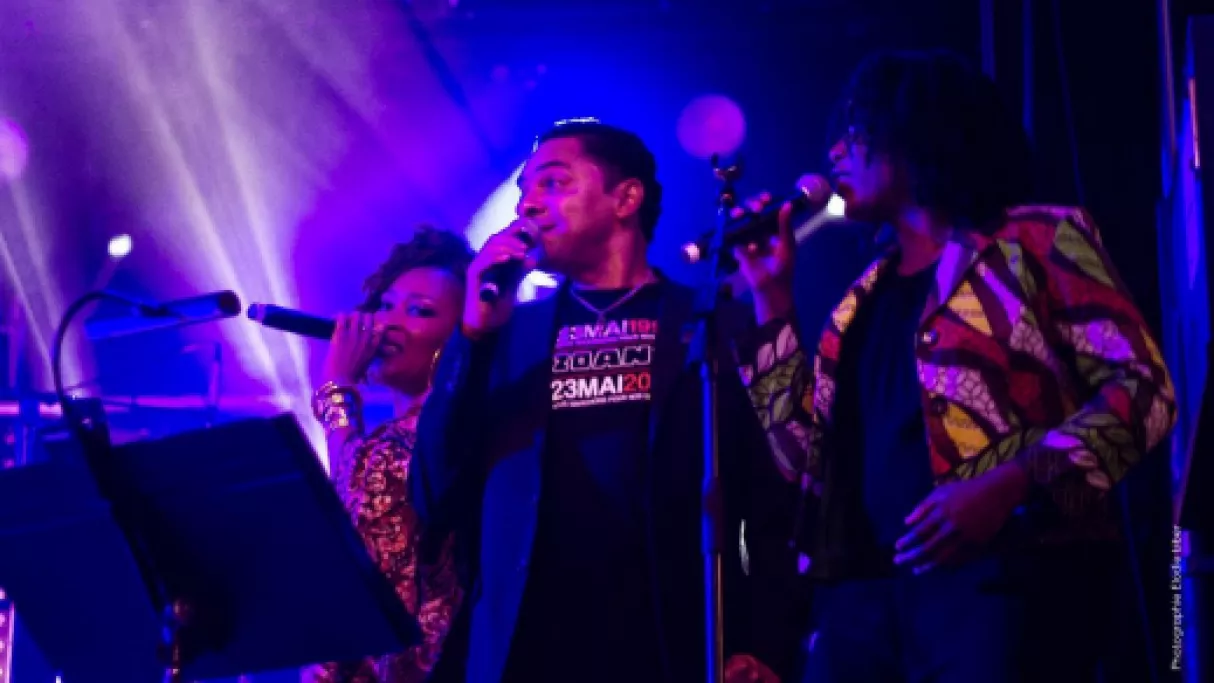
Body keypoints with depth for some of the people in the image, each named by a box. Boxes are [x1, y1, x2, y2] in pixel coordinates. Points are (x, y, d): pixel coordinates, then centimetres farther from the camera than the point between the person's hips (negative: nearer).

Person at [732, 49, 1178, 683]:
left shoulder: (1037, 241, 4)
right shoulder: (869, 294, 22)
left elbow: (1141, 389, -6)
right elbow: (808, 454, 19)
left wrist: (1008, 485, -19)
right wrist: (771, 299, 17)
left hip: (1004, 578, -6)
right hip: (868, 589, 6)